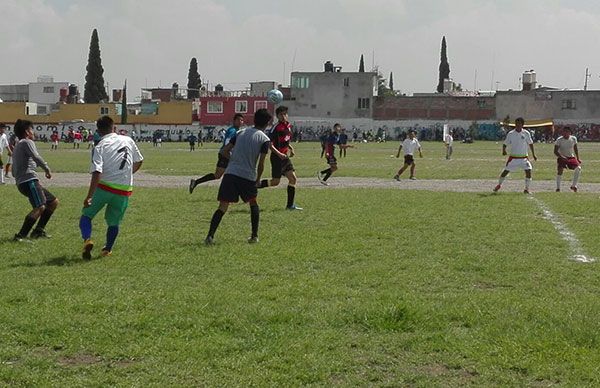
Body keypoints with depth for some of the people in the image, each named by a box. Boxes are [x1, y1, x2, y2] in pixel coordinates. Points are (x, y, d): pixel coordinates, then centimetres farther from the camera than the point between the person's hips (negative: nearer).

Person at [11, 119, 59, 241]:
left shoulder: (17, 146, 30)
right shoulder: (27, 142, 1)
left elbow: (14, 172, 31)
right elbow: (36, 157, -18)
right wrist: (47, 169, -10)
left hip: (21, 182, 10)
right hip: (29, 181, -10)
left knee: (53, 202, 17)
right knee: (40, 207, -25)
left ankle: (38, 230, 16)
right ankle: (21, 235, -30)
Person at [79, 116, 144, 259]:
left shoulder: (99, 147, -8)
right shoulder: (128, 140, 5)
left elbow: (97, 174, -18)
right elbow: (138, 161, 18)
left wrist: (89, 196, -19)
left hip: (104, 187, -3)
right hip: (124, 190, 3)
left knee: (86, 215, 10)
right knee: (114, 222, 20)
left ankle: (87, 239, -13)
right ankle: (107, 249, 18)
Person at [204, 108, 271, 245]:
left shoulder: (240, 132, 12)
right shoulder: (265, 139, 1)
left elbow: (224, 152, 9)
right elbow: (261, 164, -5)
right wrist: (258, 179, 11)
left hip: (230, 173, 2)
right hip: (248, 176, -2)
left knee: (222, 207, 1)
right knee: (253, 204, 22)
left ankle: (210, 236, -13)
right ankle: (254, 236, 20)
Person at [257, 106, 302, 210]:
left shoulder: (288, 125, 9)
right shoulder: (276, 128, -17)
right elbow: (270, 144, -20)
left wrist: (290, 148, 8)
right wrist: (279, 154, -26)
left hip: (285, 157, 8)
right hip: (277, 158, -8)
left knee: (293, 179, 4)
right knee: (275, 181, -6)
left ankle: (290, 205, 9)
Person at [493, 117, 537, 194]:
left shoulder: (526, 133, -2)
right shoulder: (511, 134, -5)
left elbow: (530, 143, 9)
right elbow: (505, 143, 1)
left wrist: (533, 155, 11)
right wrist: (503, 150, -20)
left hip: (524, 157, 1)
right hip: (513, 157, -1)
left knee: (528, 171, -14)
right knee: (506, 171, 0)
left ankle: (527, 189, -2)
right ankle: (499, 184, 23)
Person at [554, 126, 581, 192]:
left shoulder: (573, 139, -4)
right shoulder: (559, 140, -13)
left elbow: (575, 149, 11)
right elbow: (555, 151, -13)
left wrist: (578, 158, 9)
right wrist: (561, 157, -28)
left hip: (571, 157, 3)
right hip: (561, 157, -2)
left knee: (578, 168, -19)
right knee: (560, 170, -22)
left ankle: (574, 185, -5)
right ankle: (558, 187, -8)